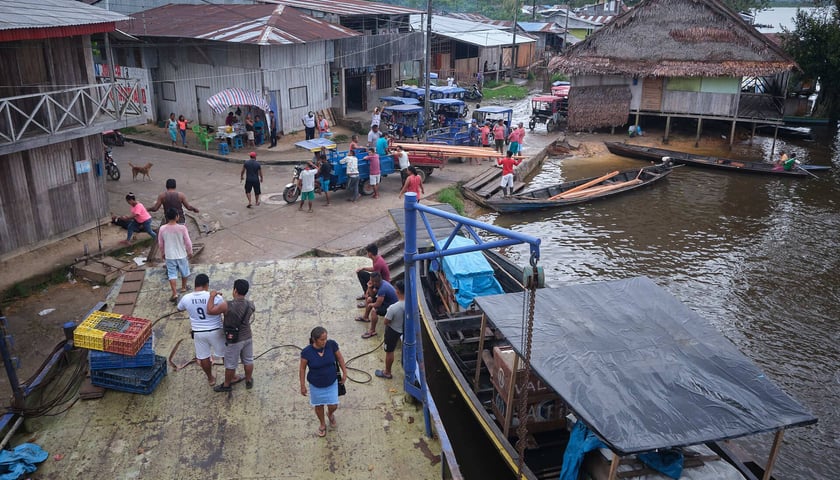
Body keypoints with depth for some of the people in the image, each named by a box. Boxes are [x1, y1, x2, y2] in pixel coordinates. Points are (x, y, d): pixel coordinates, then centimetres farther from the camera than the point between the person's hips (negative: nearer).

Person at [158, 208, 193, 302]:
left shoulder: (162, 229, -11)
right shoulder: (182, 228, -19)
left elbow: (160, 244, 1)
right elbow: (188, 242, -11)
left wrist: (162, 253, 18)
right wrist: (190, 252, 5)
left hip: (169, 256, 1)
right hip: (181, 255, -1)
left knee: (172, 274, 7)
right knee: (184, 271, 22)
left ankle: (175, 293, -1)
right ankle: (183, 287, 41)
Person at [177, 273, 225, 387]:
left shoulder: (186, 298, -10)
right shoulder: (215, 297, -21)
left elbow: (179, 309, 14)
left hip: (198, 333, 2)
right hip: (215, 331, -2)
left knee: (203, 357, 21)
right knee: (225, 354, 18)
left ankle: (211, 379, 36)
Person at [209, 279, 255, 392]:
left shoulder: (227, 306, -27)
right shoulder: (251, 305, -11)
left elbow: (210, 310, -17)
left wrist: (212, 296, -4)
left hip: (233, 340, -4)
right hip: (247, 337, 4)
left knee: (230, 364, 16)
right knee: (248, 361, 22)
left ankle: (226, 385, 35)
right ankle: (249, 381, 41)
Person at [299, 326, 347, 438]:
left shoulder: (332, 344, -23)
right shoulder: (306, 352, -27)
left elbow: (339, 358, -5)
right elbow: (302, 368, -12)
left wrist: (344, 373, 0)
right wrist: (303, 386, -5)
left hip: (331, 383, 1)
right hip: (315, 385, -1)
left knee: (333, 406, 11)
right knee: (318, 406, 20)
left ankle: (330, 414, 50)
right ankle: (322, 424, 50)